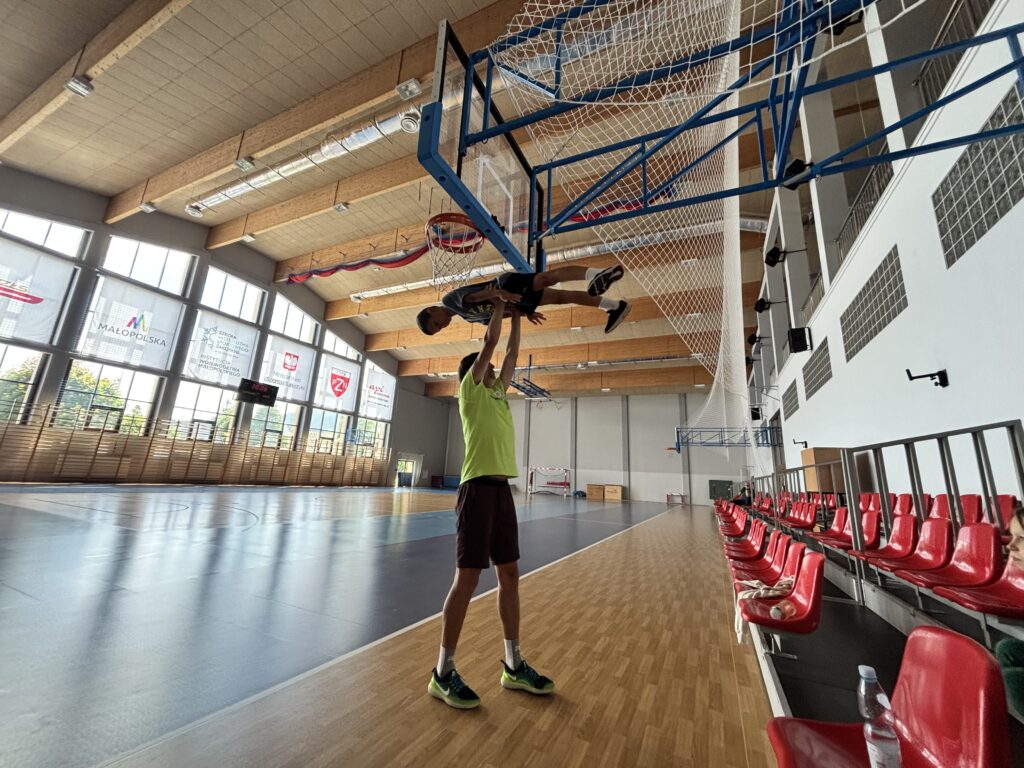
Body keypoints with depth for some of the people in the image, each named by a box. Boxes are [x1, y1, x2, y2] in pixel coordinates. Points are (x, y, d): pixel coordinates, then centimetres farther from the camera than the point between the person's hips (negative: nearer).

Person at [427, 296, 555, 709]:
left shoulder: (497, 393, 21)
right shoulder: (470, 390, 1)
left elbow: (511, 354, 26)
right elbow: (491, 340, -2)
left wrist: (517, 317, 30)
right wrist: (498, 306, 11)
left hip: (502, 489, 8)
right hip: (479, 488, -8)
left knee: (509, 575, 11)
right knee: (467, 577, -3)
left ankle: (514, 665, 25)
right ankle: (443, 672, 13)